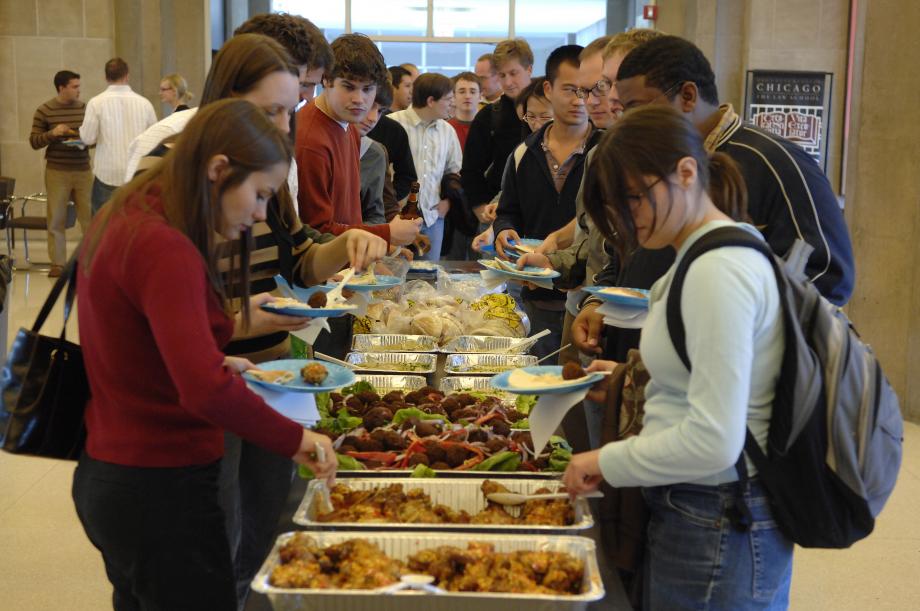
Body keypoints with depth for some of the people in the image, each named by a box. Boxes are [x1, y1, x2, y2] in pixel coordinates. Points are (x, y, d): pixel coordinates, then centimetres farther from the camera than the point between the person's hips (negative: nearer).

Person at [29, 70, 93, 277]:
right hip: (57, 172, -1)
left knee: (89, 216, 0)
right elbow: (34, 142, 0)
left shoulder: (85, 108, 4)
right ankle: (57, 263, 11)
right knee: (56, 219, 3)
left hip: (83, 170, 2)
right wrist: (52, 133, -16)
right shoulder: (44, 111, -2)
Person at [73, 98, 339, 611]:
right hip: (161, 490, -10)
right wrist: (296, 439, -20)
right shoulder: (166, 250, -23)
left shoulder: (123, 222, 7)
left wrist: (218, 341, 5)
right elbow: (207, 392, -32)